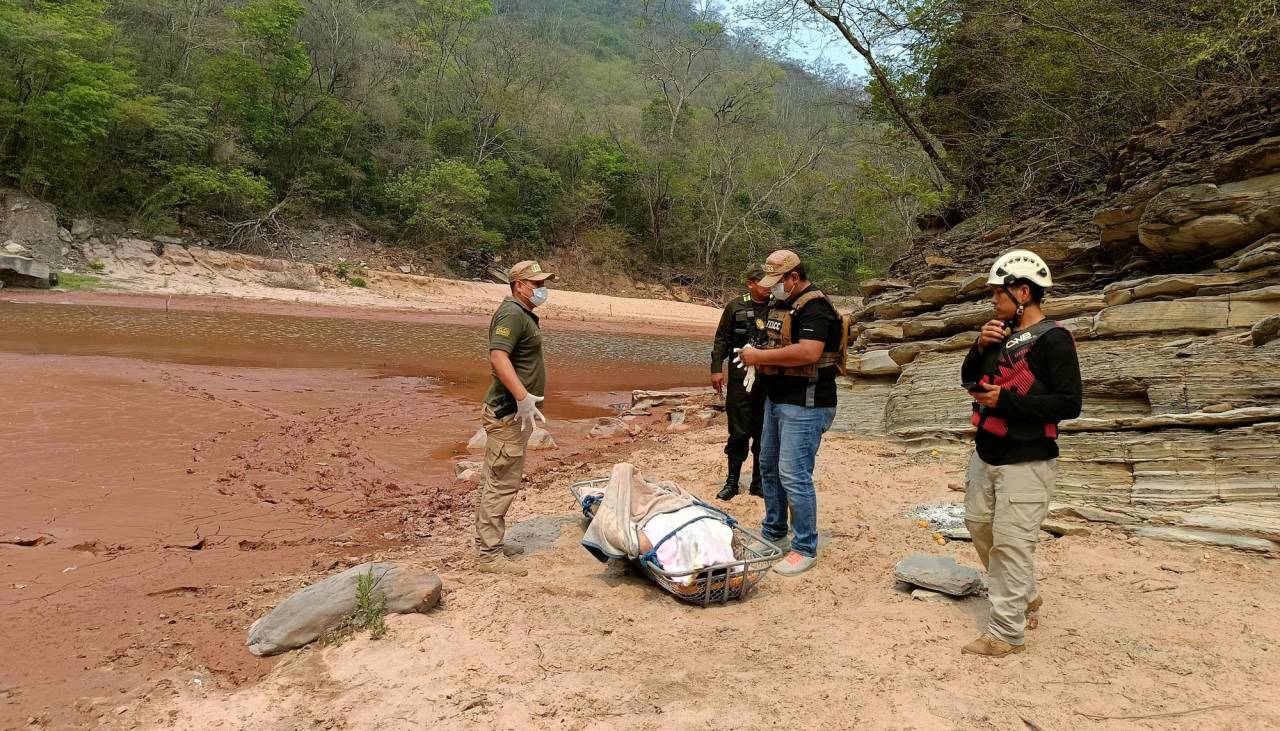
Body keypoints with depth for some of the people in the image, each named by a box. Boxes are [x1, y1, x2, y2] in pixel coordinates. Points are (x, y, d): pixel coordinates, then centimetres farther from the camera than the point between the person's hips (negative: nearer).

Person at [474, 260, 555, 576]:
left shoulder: (524, 314, 18)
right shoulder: (512, 313, -16)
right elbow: (498, 356, -30)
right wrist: (523, 397, -34)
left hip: (514, 411, 11)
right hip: (509, 412, -11)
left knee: (495, 481, 16)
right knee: (501, 483, -6)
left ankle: (488, 542, 27)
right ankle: (490, 554, -1)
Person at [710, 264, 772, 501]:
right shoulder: (735, 307, 2)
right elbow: (722, 340, 3)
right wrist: (716, 368, -5)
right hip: (740, 379, -1)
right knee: (738, 432, 3)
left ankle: (759, 481, 20)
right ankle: (732, 481, 15)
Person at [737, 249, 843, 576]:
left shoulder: (814, 307, -17)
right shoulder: (781, 304, 14)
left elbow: (808, 352, -30)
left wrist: (761, 356, -22)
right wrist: (755, 357, 5)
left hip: (805, 405, -10)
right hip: (776, 399, 10)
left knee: (794, 475, -9)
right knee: (769, 467, 18)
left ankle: (805, 549, 2)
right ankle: (773, 531, 33)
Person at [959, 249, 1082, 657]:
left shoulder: (1052, 339, -15)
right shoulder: (1003, 333, 9)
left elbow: (1069, 404, -19)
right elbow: (969, 379, 13)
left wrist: (1007, 401, -23)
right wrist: (980, 347, -5)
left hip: (1026, 462, -9)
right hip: (986, 454, 9)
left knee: (1011, 543, -6)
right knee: (979, 525, 19)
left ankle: (1007, 632, 3)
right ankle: (1023, 596, 37)